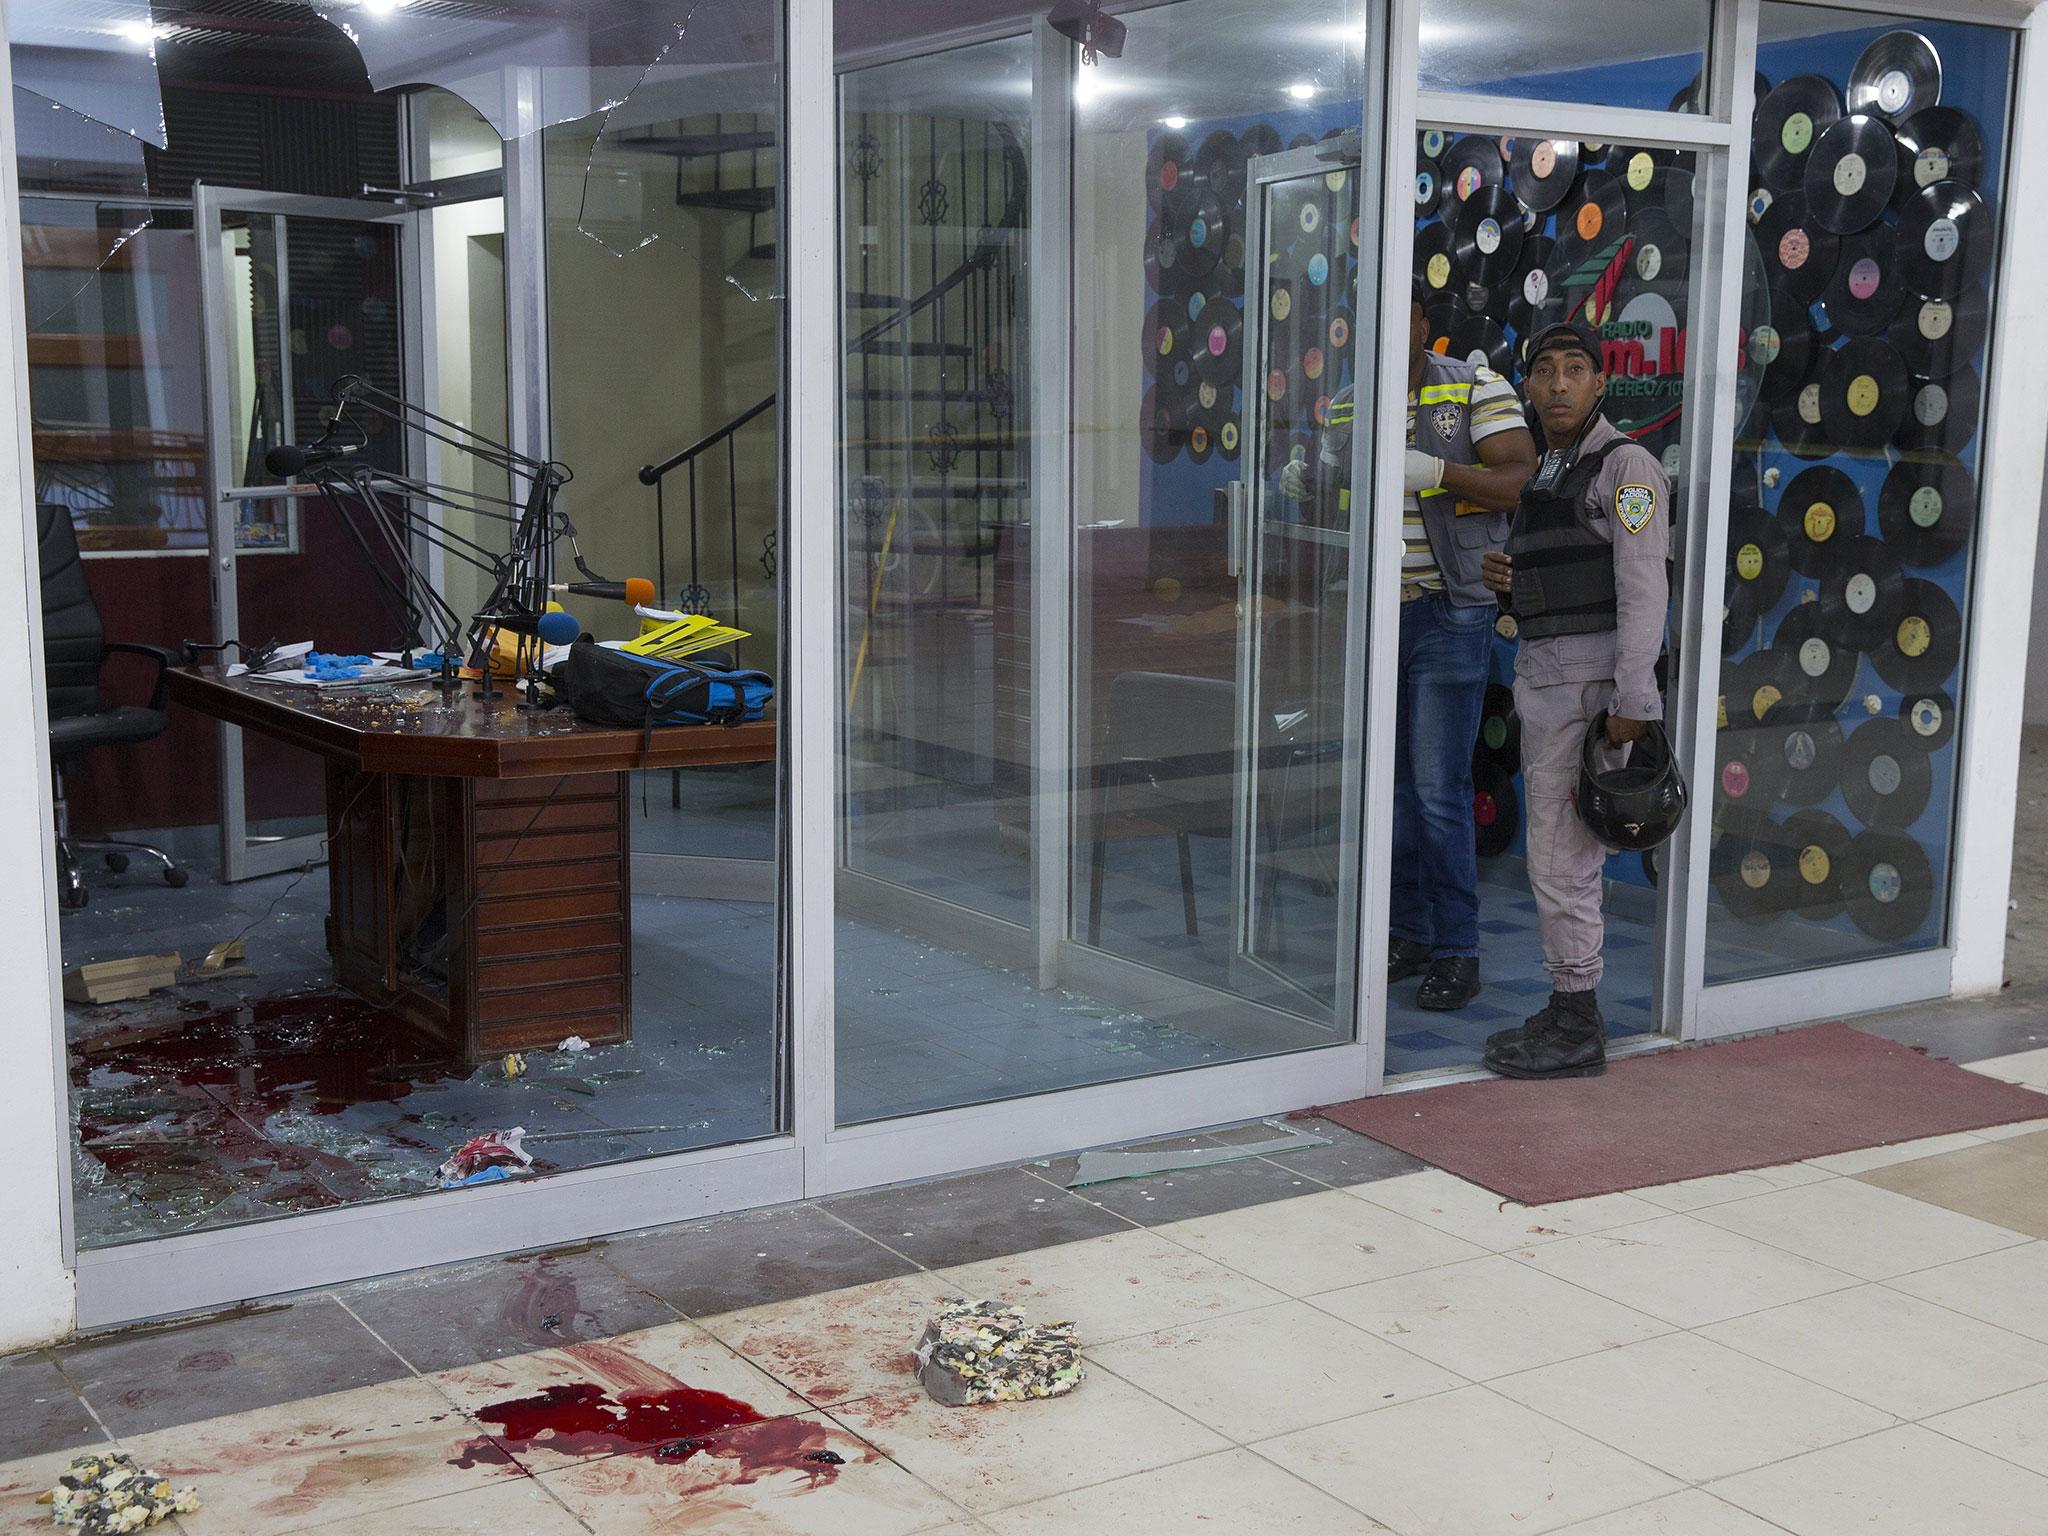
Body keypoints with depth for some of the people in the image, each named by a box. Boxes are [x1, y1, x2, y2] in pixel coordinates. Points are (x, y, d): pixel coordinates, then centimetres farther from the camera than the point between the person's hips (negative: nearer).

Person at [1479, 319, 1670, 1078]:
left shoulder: (1625, 466, -9)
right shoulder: (1547, 476, 18)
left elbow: (1643, 589, -16)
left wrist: (1634, 701, -23)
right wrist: (1506, 581, 2)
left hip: (1591, 679, -9)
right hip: (1541, 674, 9)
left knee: (1561, 854, -8)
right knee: (1558, 853, 12)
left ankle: (1577, 1031, 1)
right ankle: (1568, 1014, 20)